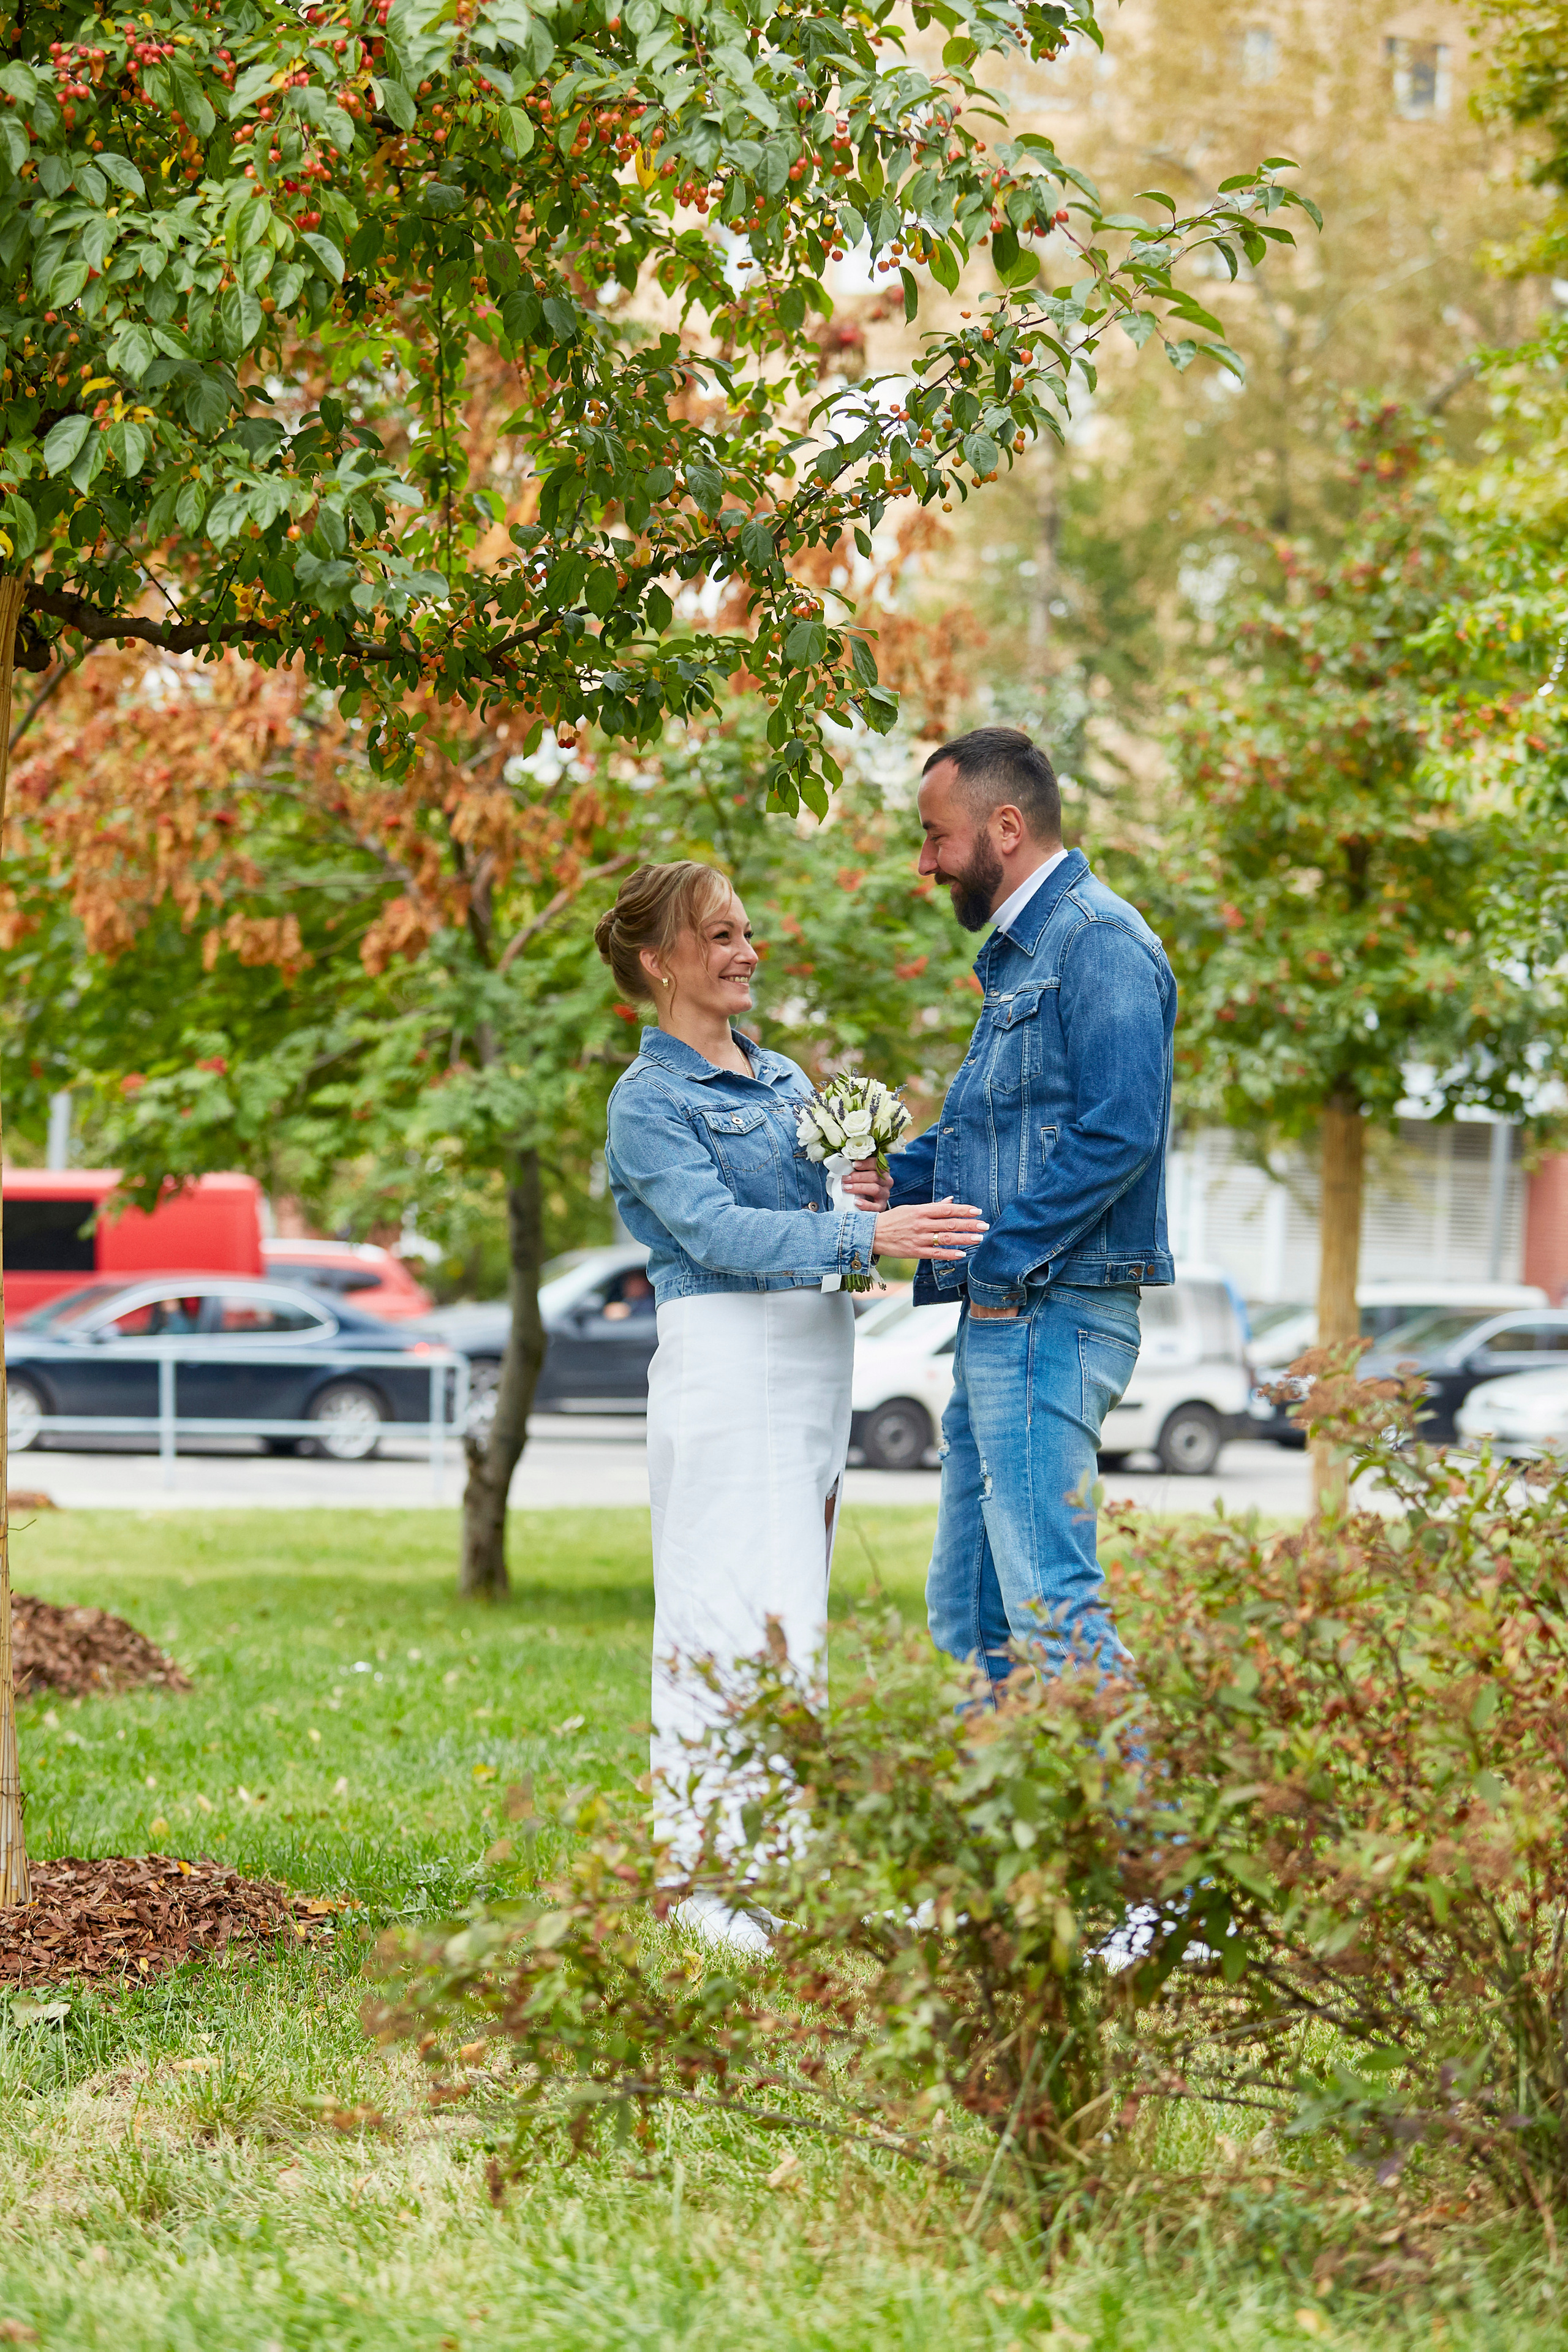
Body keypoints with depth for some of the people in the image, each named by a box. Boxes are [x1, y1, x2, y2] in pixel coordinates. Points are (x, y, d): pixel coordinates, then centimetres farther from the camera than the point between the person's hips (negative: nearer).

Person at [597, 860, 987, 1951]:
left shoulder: (785, 1079, 19)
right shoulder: (650, 1102, -5)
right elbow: (717, 1231, -18)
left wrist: (867, 1195, -2)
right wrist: (867, 1236, -28)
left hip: (818, 1351, 8)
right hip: (726, 1356, -8)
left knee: (792, 1610, 8)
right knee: (735, 1611, -11)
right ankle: (707, 1879, -9)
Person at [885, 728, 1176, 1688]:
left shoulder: (1098, 942, -12)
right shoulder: (1020, 951, 22)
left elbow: (1120, 1131, -21)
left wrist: (1000, 1260, -19)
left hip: (1052, 1312, -11)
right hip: (1001, 1320, 11)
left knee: (1050, 1606, -15)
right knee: (968, 1615, 12)